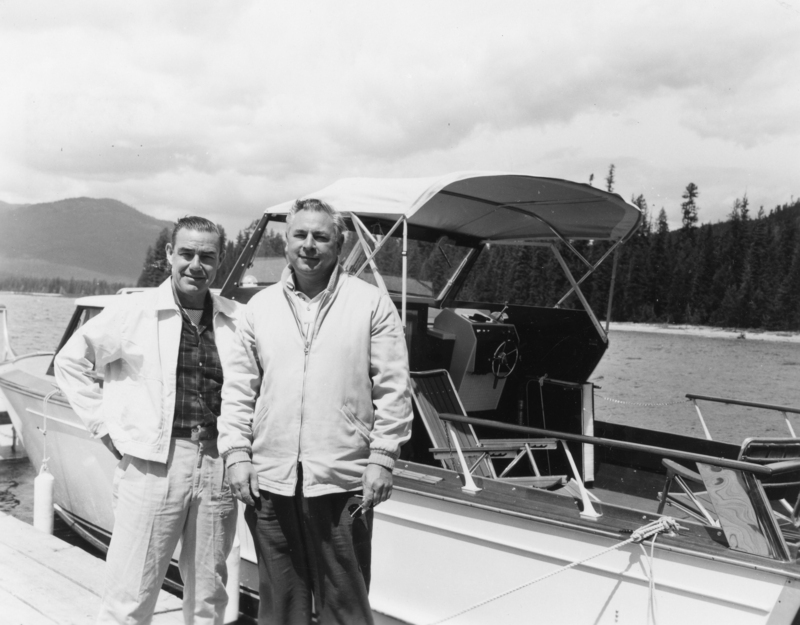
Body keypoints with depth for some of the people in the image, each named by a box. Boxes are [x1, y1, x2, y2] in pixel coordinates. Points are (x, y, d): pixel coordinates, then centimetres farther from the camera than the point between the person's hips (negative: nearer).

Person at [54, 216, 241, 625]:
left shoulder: (237, 321, 4)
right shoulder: (134, 312, -1)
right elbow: (70, 362, 6)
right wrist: (106, 426, 1)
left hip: (218, 467, 3)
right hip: (153, 464, -2)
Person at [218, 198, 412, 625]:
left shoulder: (372, 304, 0)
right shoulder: (260, 306, 10)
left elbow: (393, 391, -2)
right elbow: (238, 390, 11)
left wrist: (382, 459, -7)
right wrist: (236, 453, 3)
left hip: (342, 481, -3)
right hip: (270, 481, 3)